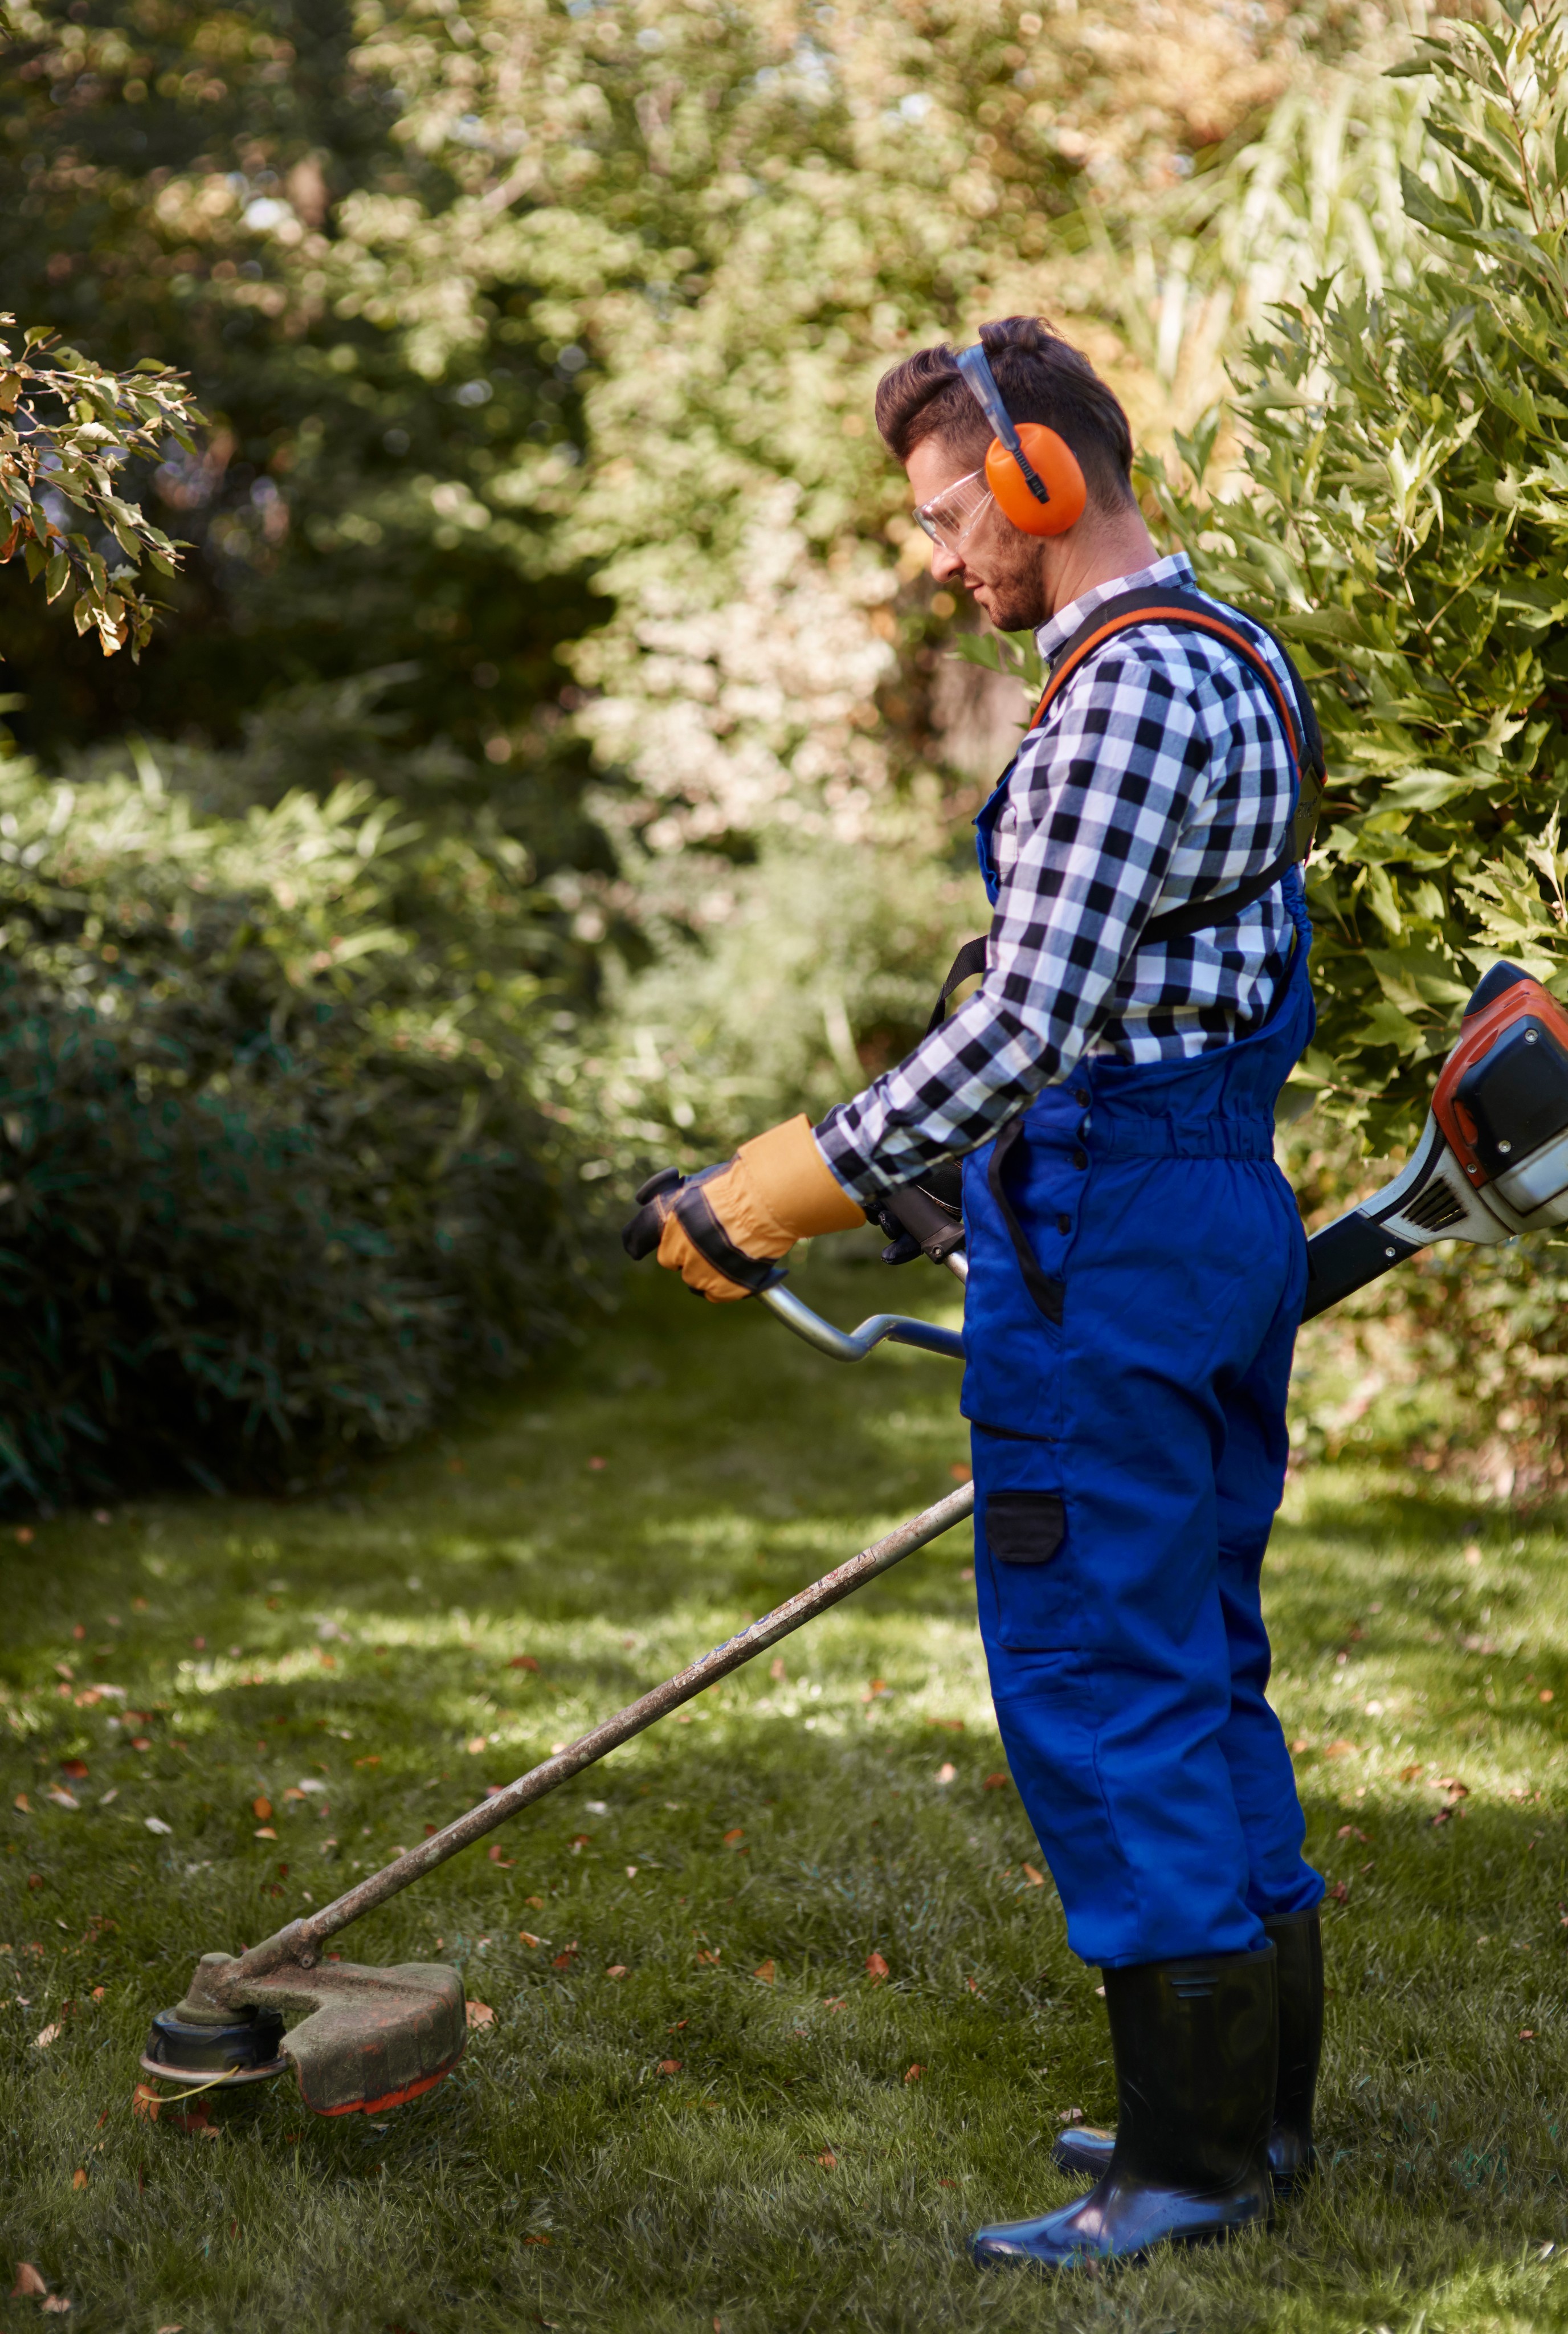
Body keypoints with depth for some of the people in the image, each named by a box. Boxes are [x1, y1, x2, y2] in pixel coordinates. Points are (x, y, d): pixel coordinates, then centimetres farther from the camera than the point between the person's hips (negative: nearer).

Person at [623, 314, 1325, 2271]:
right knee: (1199, 1667, 16)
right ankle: (1258, 2096, 25)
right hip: (1229, 1206, 10)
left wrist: (767, 1201, -22)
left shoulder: (1130, 691, -17)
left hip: (1110, 1224, -10)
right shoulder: (1235, 662, 16)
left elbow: (1023, 1021, -26)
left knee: (1100, 1689, -3)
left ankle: (1190, 2162, 5)